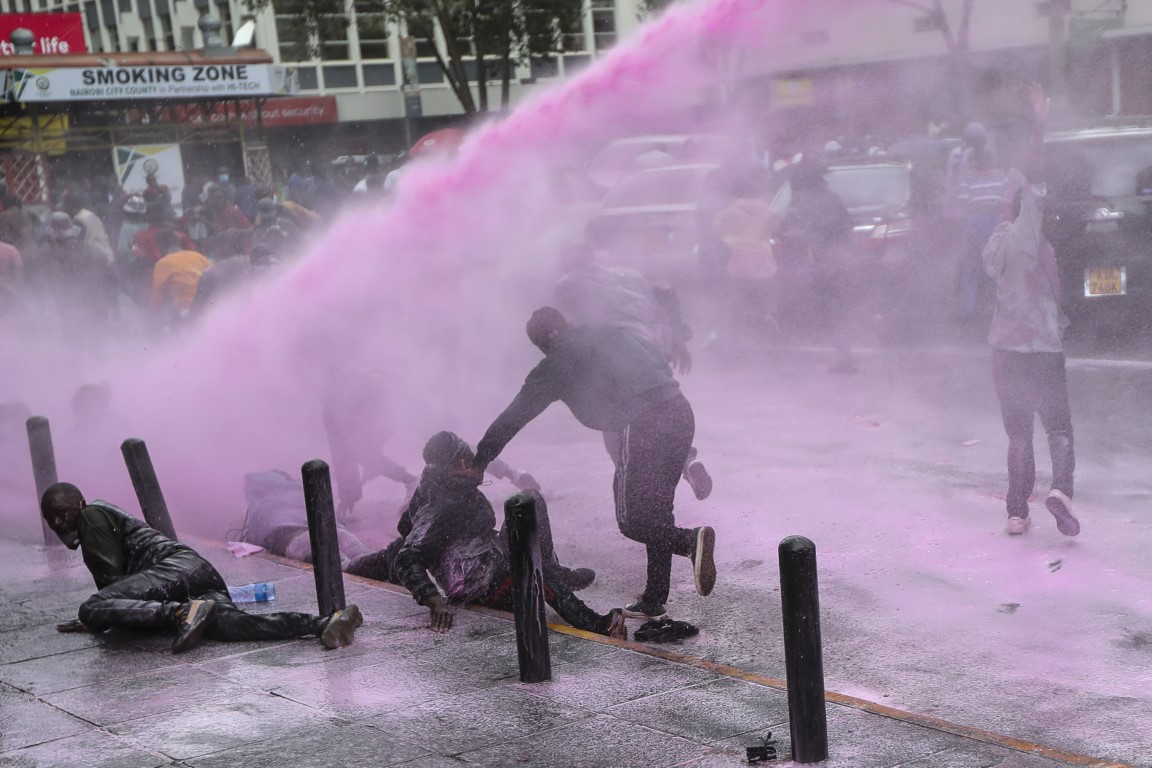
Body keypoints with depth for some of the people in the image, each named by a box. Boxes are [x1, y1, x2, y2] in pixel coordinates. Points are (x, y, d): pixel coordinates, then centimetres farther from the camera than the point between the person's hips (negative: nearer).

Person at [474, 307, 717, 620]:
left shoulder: (557, 362, 8)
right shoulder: (614, 333, 24)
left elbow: (512, 418, 15)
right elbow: (662, 363, 22)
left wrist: (477, 464, 24)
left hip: (644, 425, -7)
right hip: (681, 412, 7)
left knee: (632, 520, 2)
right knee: (656, 510, 16)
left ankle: (691, 541, -24)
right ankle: (654, 602, 19)